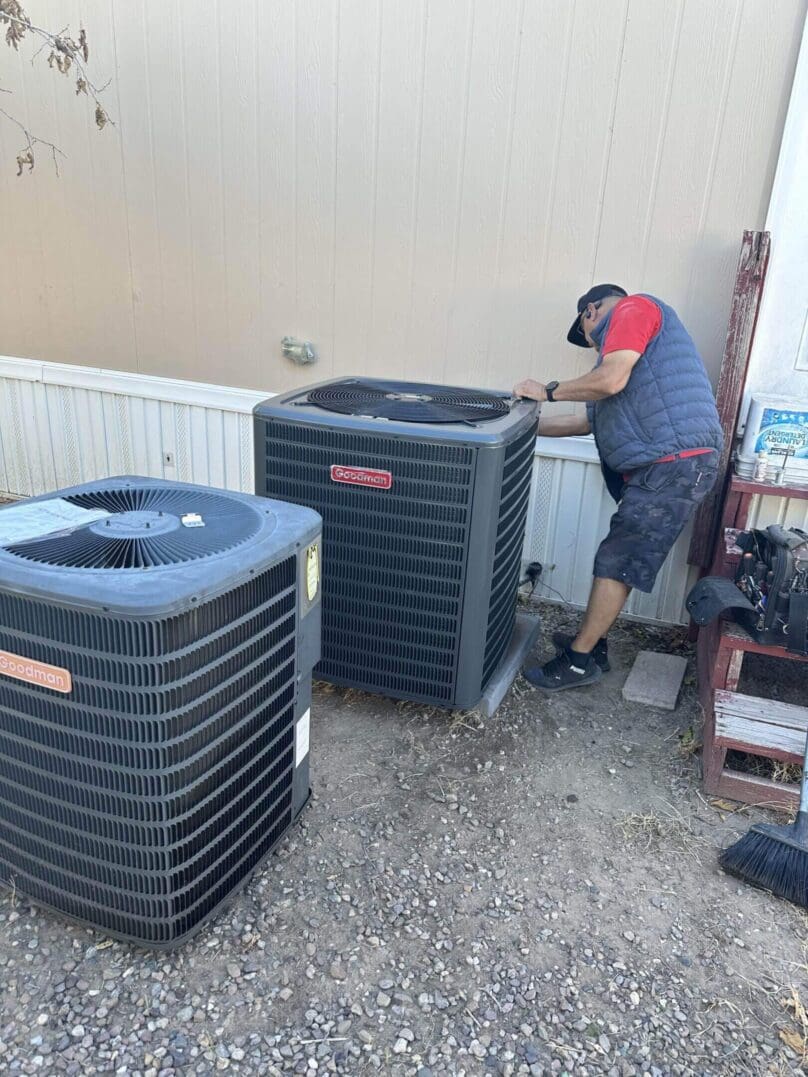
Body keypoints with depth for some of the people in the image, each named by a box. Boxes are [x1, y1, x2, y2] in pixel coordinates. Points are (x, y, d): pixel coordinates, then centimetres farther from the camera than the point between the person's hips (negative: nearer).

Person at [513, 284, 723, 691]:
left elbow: (611, 380, -16)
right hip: (663, 469, 9)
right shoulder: (630, 339, 30)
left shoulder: (633, 307, 1)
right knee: (620, 562, 14)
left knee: (615, 564, -4)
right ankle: (591, 644, 25)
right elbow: (590, 420, 28)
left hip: (672, 466, -9)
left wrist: (548, 392, -1)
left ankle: (579, 661, 5)